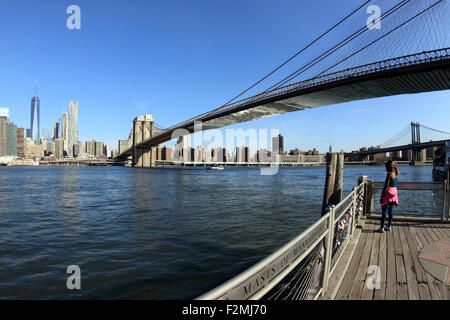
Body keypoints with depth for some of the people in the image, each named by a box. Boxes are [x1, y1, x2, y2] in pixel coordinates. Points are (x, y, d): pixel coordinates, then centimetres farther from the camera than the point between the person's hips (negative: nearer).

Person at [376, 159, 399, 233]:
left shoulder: (389, 174, -17)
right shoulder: (396, 174, 8)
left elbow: (386, 186, -19)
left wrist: (381, 196, -16)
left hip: (388, 193, -8)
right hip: (394, 192, 8)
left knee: (384, 211, -3)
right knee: (391, 210, 14)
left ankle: (382, 228, 0)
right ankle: (389, 226, 22)